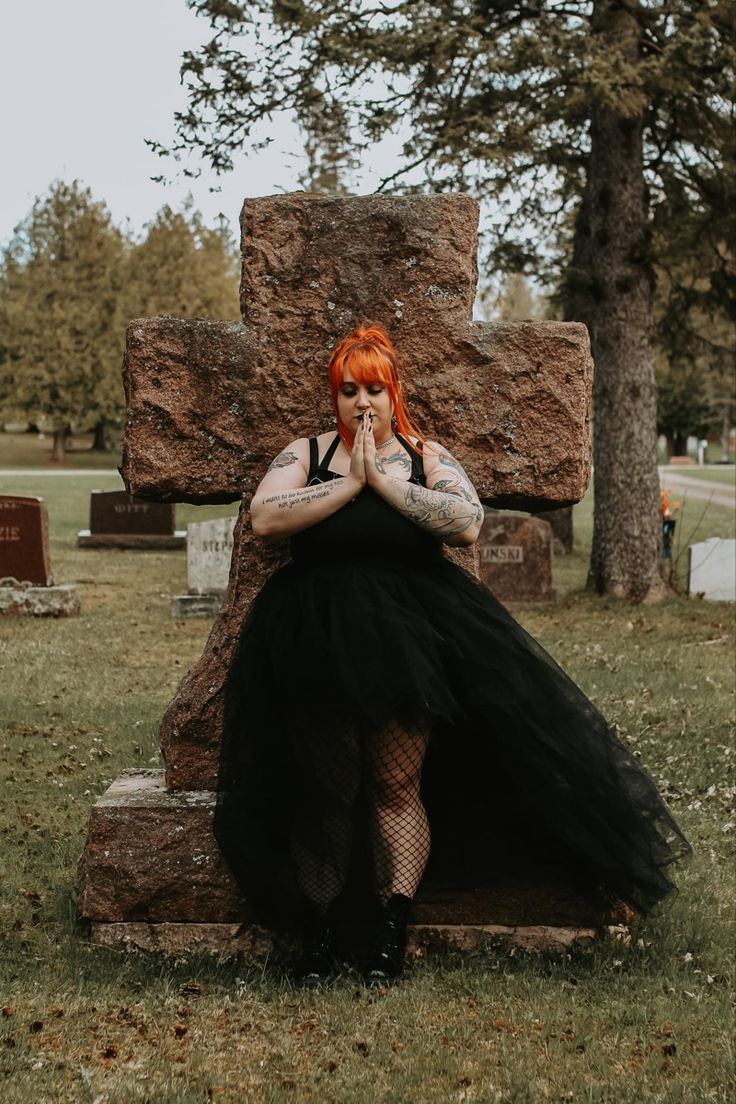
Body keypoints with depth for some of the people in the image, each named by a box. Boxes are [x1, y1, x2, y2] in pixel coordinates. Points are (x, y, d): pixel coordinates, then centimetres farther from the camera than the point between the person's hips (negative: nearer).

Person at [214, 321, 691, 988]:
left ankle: (391, 928, -2)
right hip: (317, 630, 0)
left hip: (407, 627, 0)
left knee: (398, 784, -7)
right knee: (321, 784, -6)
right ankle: (317, 927, 0)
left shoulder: (427, 457, 13)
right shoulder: (307, 453, 14)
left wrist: (384, 481, -6)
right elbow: (263, 519, -4)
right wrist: (350, 483, -5)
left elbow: (468, 523, -5)